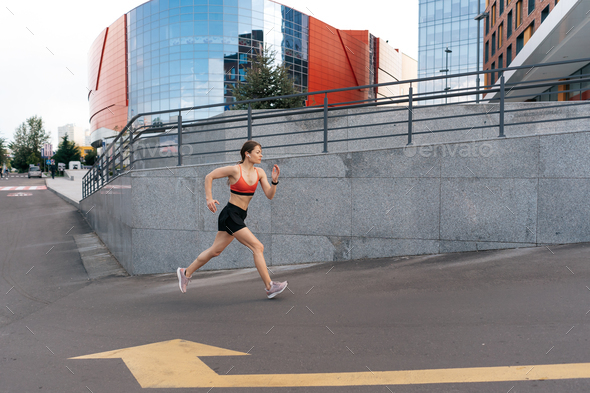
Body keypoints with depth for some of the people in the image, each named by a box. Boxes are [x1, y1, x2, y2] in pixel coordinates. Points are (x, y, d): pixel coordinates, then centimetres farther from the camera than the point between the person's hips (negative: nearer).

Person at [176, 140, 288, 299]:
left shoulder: (259, 173, 5)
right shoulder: (235, 170, -13)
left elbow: (270, 195, 1)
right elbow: (209, 177, -4)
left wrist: (275, 180, -15)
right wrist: (209, 198, -10)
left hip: (239, 216, 8)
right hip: (230, 214, -8)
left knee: (215, 251, 16)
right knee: (258, 247, -11)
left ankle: (185, 273, 33)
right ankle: (269, 287, -4)